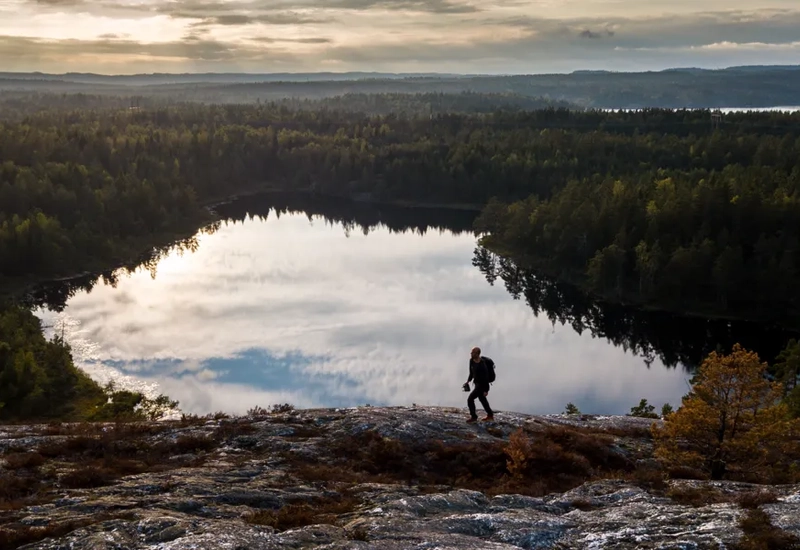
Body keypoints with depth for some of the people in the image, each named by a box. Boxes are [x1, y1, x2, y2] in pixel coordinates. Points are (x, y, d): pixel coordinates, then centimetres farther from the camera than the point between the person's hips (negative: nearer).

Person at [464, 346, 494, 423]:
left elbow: (486, 378, -25)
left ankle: (473, 417, 10)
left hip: (482, 385, -9)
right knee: (482, 398, 22)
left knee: (470, 399, -8)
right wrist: (468, 381, 7)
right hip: (477, 383, 9)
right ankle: (490, 415, 39)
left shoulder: (482, 365, -31)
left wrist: (486, 390, -20)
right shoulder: (472, 360, -7)